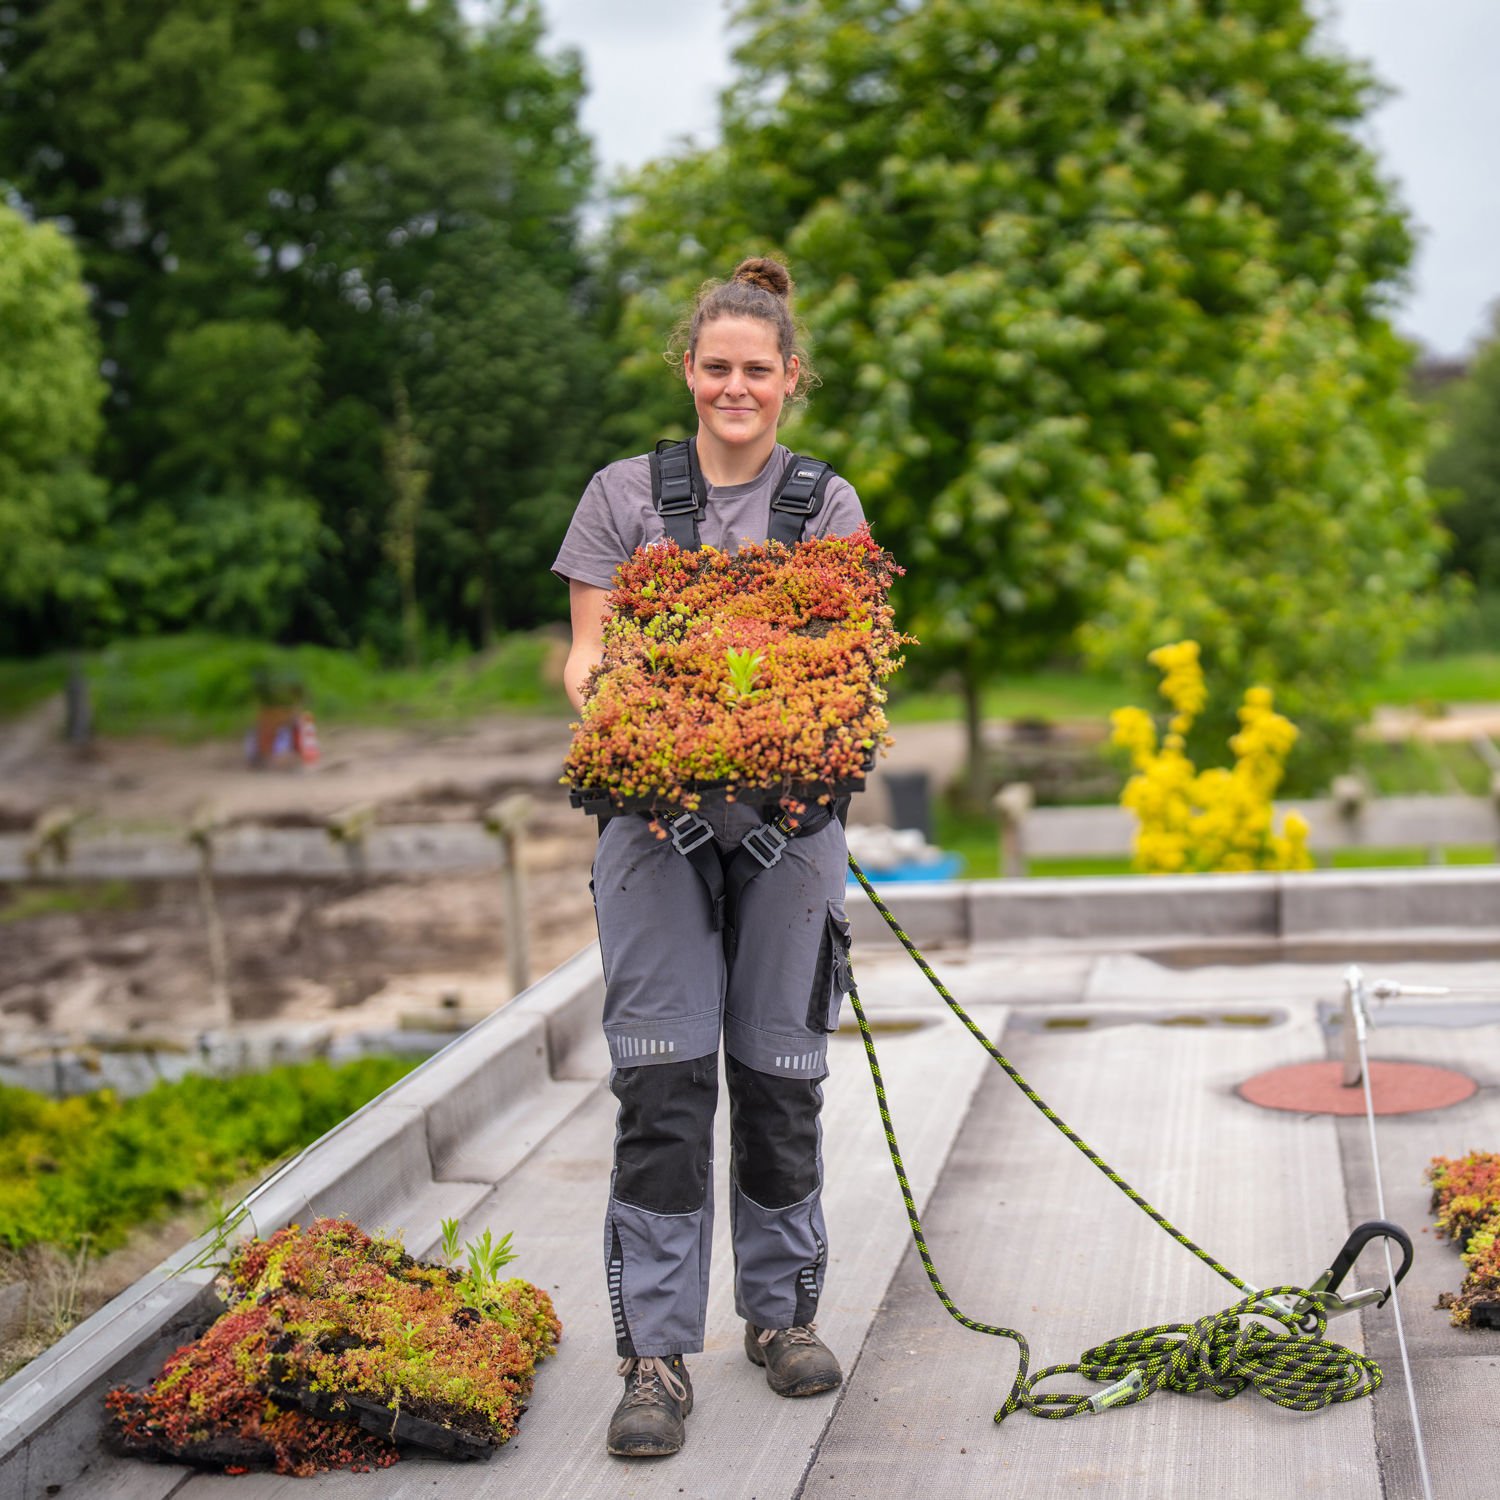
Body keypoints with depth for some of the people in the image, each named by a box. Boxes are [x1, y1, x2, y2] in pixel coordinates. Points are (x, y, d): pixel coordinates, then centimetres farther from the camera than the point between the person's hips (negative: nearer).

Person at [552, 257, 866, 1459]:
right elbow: (588, 654, 3)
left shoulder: (829, 504, 9)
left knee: (780, 1075, 7)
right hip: (657, 814, -1)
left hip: (789, 814, 1)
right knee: (662, 1078, -7)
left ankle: (782, 1311, 24)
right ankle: (657, 1356, -3)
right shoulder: (625, 494, 8)